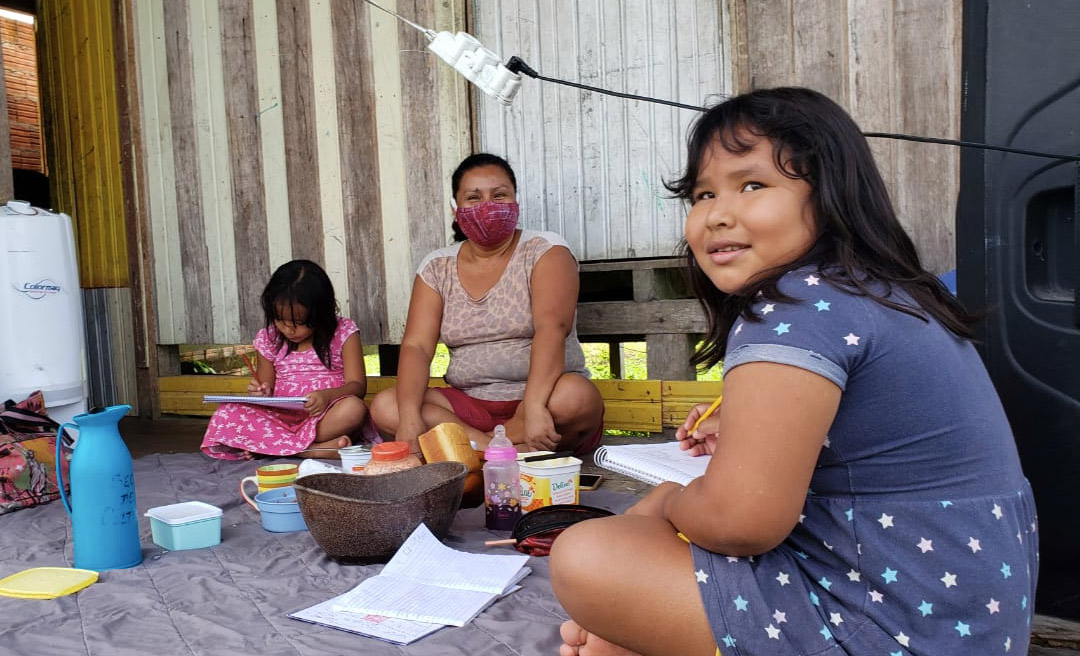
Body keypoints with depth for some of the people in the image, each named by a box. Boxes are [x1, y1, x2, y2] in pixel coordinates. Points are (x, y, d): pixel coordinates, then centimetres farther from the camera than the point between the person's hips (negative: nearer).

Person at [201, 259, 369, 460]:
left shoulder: (344, 332, -1)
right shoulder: (269, 338, 8)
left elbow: (357, 385, -5)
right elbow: (266, 387, 19)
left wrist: (327, 395, -25)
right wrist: (261, 393, -7)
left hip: (327, 416, -2)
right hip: (282, 417, 3)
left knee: (354, 408, -36)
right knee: (227, 413, -23)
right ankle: (315, 449, -32)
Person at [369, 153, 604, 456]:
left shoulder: (545, 250, -5)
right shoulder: (437, 266, 7)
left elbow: (552, 328, -21)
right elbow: (416, 346, -3)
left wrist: (534, 405, -37)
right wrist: (409, 417, -21)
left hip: (541, 397, -3)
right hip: (470, 405, 4)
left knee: (574, 396, -36)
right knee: (384, 407, -18)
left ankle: (472, 446, -18)